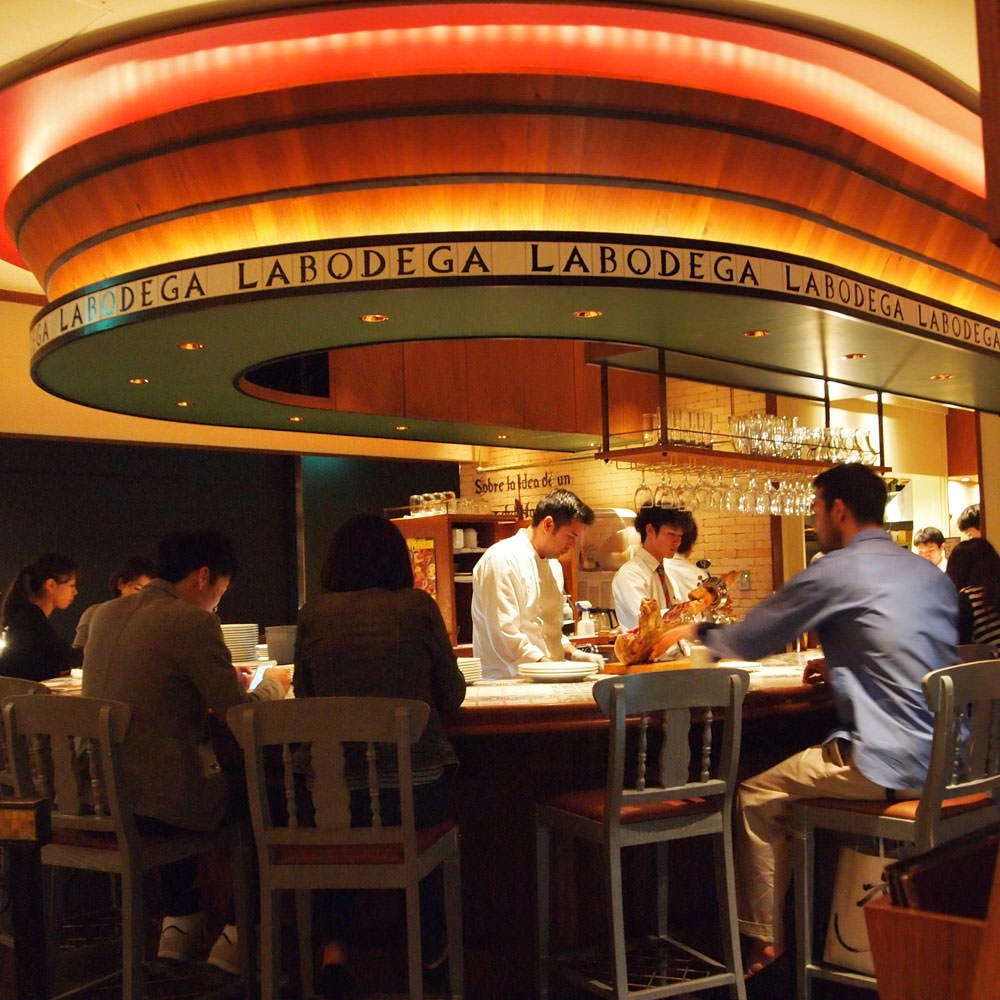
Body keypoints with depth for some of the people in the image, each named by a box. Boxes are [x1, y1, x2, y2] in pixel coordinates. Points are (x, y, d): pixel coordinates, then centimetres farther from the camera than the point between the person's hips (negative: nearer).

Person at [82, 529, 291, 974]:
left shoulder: (105, 613, 9)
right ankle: (235, 934, 19)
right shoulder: (192, 622, -15)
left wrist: (220, 679, 23)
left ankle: (178, 922, 38)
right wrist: (273, 684, 9)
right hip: (154, 801, -8)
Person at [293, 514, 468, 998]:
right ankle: (430, 946, 40)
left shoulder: (313, 613, 1)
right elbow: (451, 695, 5)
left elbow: (304, 696, 12)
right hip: (417, 789, -1)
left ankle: (336, 945, 21)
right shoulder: (418, 606, -3)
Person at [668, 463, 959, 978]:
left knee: (757, 797, 9)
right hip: (948, 757, 8)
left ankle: (764, 939, 17)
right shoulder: (931, 573, 12)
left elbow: (746, 642, -1)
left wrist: (698, 630, 18)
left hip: (891, 763, -8)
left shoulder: (836, 570, -9)